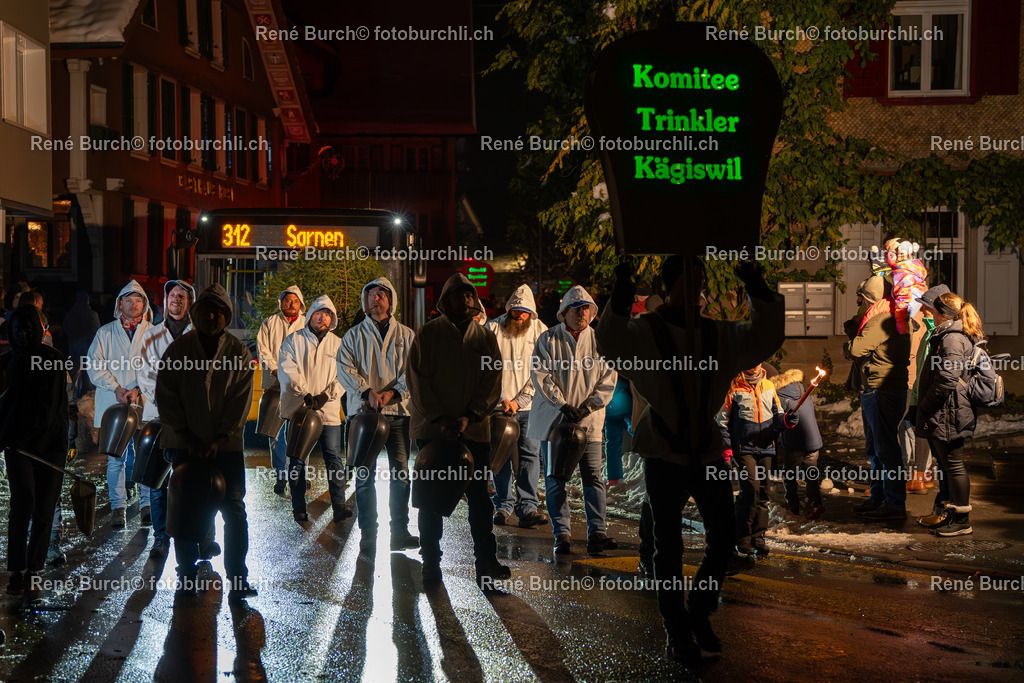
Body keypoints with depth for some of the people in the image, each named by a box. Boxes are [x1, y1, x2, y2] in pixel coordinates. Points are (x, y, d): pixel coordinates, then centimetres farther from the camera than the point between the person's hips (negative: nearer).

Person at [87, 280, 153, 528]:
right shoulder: (105, 332, 11)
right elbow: (95, 365, 3)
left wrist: (138, 389, -13)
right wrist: (116, 389, -10)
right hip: (113, 405, 1)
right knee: (115, 457, -1)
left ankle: (149, 503, 11)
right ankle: (119, 507, 5)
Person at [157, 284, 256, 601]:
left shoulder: (239, 352, 2)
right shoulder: (178, 349, 2)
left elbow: (240, 402, -1)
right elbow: (166, 398, 0)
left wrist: (220, 439, -11)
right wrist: (186, 437, -8)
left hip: (226, 444, 0)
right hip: (185, 443, 1)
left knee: (234, 510, -4)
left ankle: (238, 578, 4)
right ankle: (187, 574, 18)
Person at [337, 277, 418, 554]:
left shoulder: (406, 336, 11)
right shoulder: (354, 335, 11)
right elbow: (345, 368, 0)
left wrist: (392, 392, -14)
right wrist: (367, 391, -15)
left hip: (398, 410, 1)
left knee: (400, 472, 0)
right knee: (365, 474, 0)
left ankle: (400, 532, 8)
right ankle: (368, 534, 6)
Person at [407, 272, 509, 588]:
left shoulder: (486, 338, 8)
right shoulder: (427, 335, 1)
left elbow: (492, 383, 2)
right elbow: (418, 382, -4)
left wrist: (469, 416, -12)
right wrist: (439, 420, -13)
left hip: (474, 431, 2)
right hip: (432, 429, -2)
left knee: (479, 497, 3)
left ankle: (486, 562, 9)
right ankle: (431, 564, 12)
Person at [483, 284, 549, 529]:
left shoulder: (540, 331, 4)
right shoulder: (493, 329, 2)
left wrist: (519, 401, -6)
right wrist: (500, 398, -6)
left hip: (529, 406, 0)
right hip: (498, 405, 0)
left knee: (530, 454, -5)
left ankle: (528, 508, -2)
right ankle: (503, 505, 13)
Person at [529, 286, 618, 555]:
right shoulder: (549, 339, 2)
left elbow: (608, 379, 4)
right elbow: (541, 375, -5)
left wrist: (587, 407, -8)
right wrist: (562, 405, -14)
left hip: (588, 420, 1)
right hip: (553, 418, -1)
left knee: (594, 477, -4)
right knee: (555, 479, 1)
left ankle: (597, 533, -2)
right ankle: (562, 534, 6)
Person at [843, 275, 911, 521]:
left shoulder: (881, 320, -16)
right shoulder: (895, 319, 18)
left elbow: (857, 348, -21)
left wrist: (845, 347, 0)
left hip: (883, 392, -11)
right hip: (874, 392, 11)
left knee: (886, 448, -7)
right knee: (874, 447, 17)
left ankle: (895, 505, -3)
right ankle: (878, 498, 25)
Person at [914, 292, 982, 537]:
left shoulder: (952, 338, -18)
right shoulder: (949, 335, 16)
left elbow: (947, 379, -26)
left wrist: (926, 405, -14)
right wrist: (927, 409, 19)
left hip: (949, 415, -11)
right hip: (945, 416, 11)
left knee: (953, 466, -3)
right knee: (947, 465, 16)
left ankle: (962, 521, 4)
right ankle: (952, 516, 25)